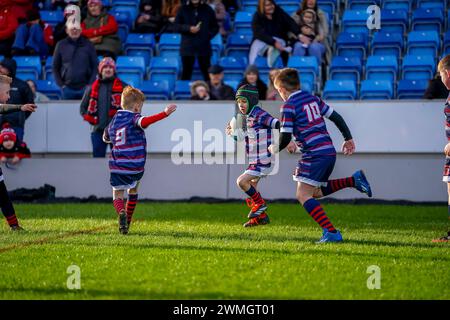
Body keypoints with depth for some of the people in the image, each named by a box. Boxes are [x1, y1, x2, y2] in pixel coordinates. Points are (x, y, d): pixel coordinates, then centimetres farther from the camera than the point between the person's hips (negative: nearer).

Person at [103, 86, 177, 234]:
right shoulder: (133, 118, -5)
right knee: (133, 190, 25)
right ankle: (127, 222, 26)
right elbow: (144, 122, -30)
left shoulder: (113, 121, 12)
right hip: (136, 167, -2)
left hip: (117, 167, 2)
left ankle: (122, 213, -24)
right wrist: (165, 113, -37)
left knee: (117, 195, 10)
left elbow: (106, 138, 29)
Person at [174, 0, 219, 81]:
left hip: (204, 47, 0)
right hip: (187, 47, 0)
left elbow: (215, 27, 10)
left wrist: (208, 35, -6)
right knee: (186, 71, 3)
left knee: (207, 72, -1)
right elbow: (176, 26, 3)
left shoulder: (207, 9, 6)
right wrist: (188, 28, -13)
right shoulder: (183, 9, 6)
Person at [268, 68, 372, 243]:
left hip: (314, 155, -9)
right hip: (330, 151, 9)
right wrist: (348, 139, 28)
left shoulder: (288, 106, -7)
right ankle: (354, 180, 9)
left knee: (303, 195, -7)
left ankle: (331, 232, -19)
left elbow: (285, 138, -11)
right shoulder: (313, 98, 15)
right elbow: (336, 117, 18)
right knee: (316, 191, 22)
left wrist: (275, 148, 10)